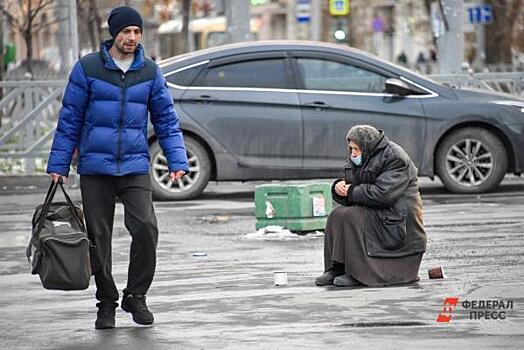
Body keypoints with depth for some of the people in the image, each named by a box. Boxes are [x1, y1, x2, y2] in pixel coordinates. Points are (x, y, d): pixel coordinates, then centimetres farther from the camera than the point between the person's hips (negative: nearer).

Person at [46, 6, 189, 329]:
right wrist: (58, 165, 0)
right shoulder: (88, 68, 0)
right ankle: (107, 302, 17)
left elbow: (166, 120, 8)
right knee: (99, 237, 3)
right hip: (95, 169, -1)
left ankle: (136, 295, 2)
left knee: (146, 228, -15)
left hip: (135, 168, 1)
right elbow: (70, 120, 2)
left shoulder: (150, 72, 6)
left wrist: (178, 161, -2)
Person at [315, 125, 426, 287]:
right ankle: (336, 269, -7)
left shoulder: (395, 158, -17)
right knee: (336, 215, -6)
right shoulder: (361, 159, 12)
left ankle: (358, 273, -22)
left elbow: (381, 193, -27)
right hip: (375, 213, 9)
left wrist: (352, 192, -16)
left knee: (349, 216, -25)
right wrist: (340, 186, -7)